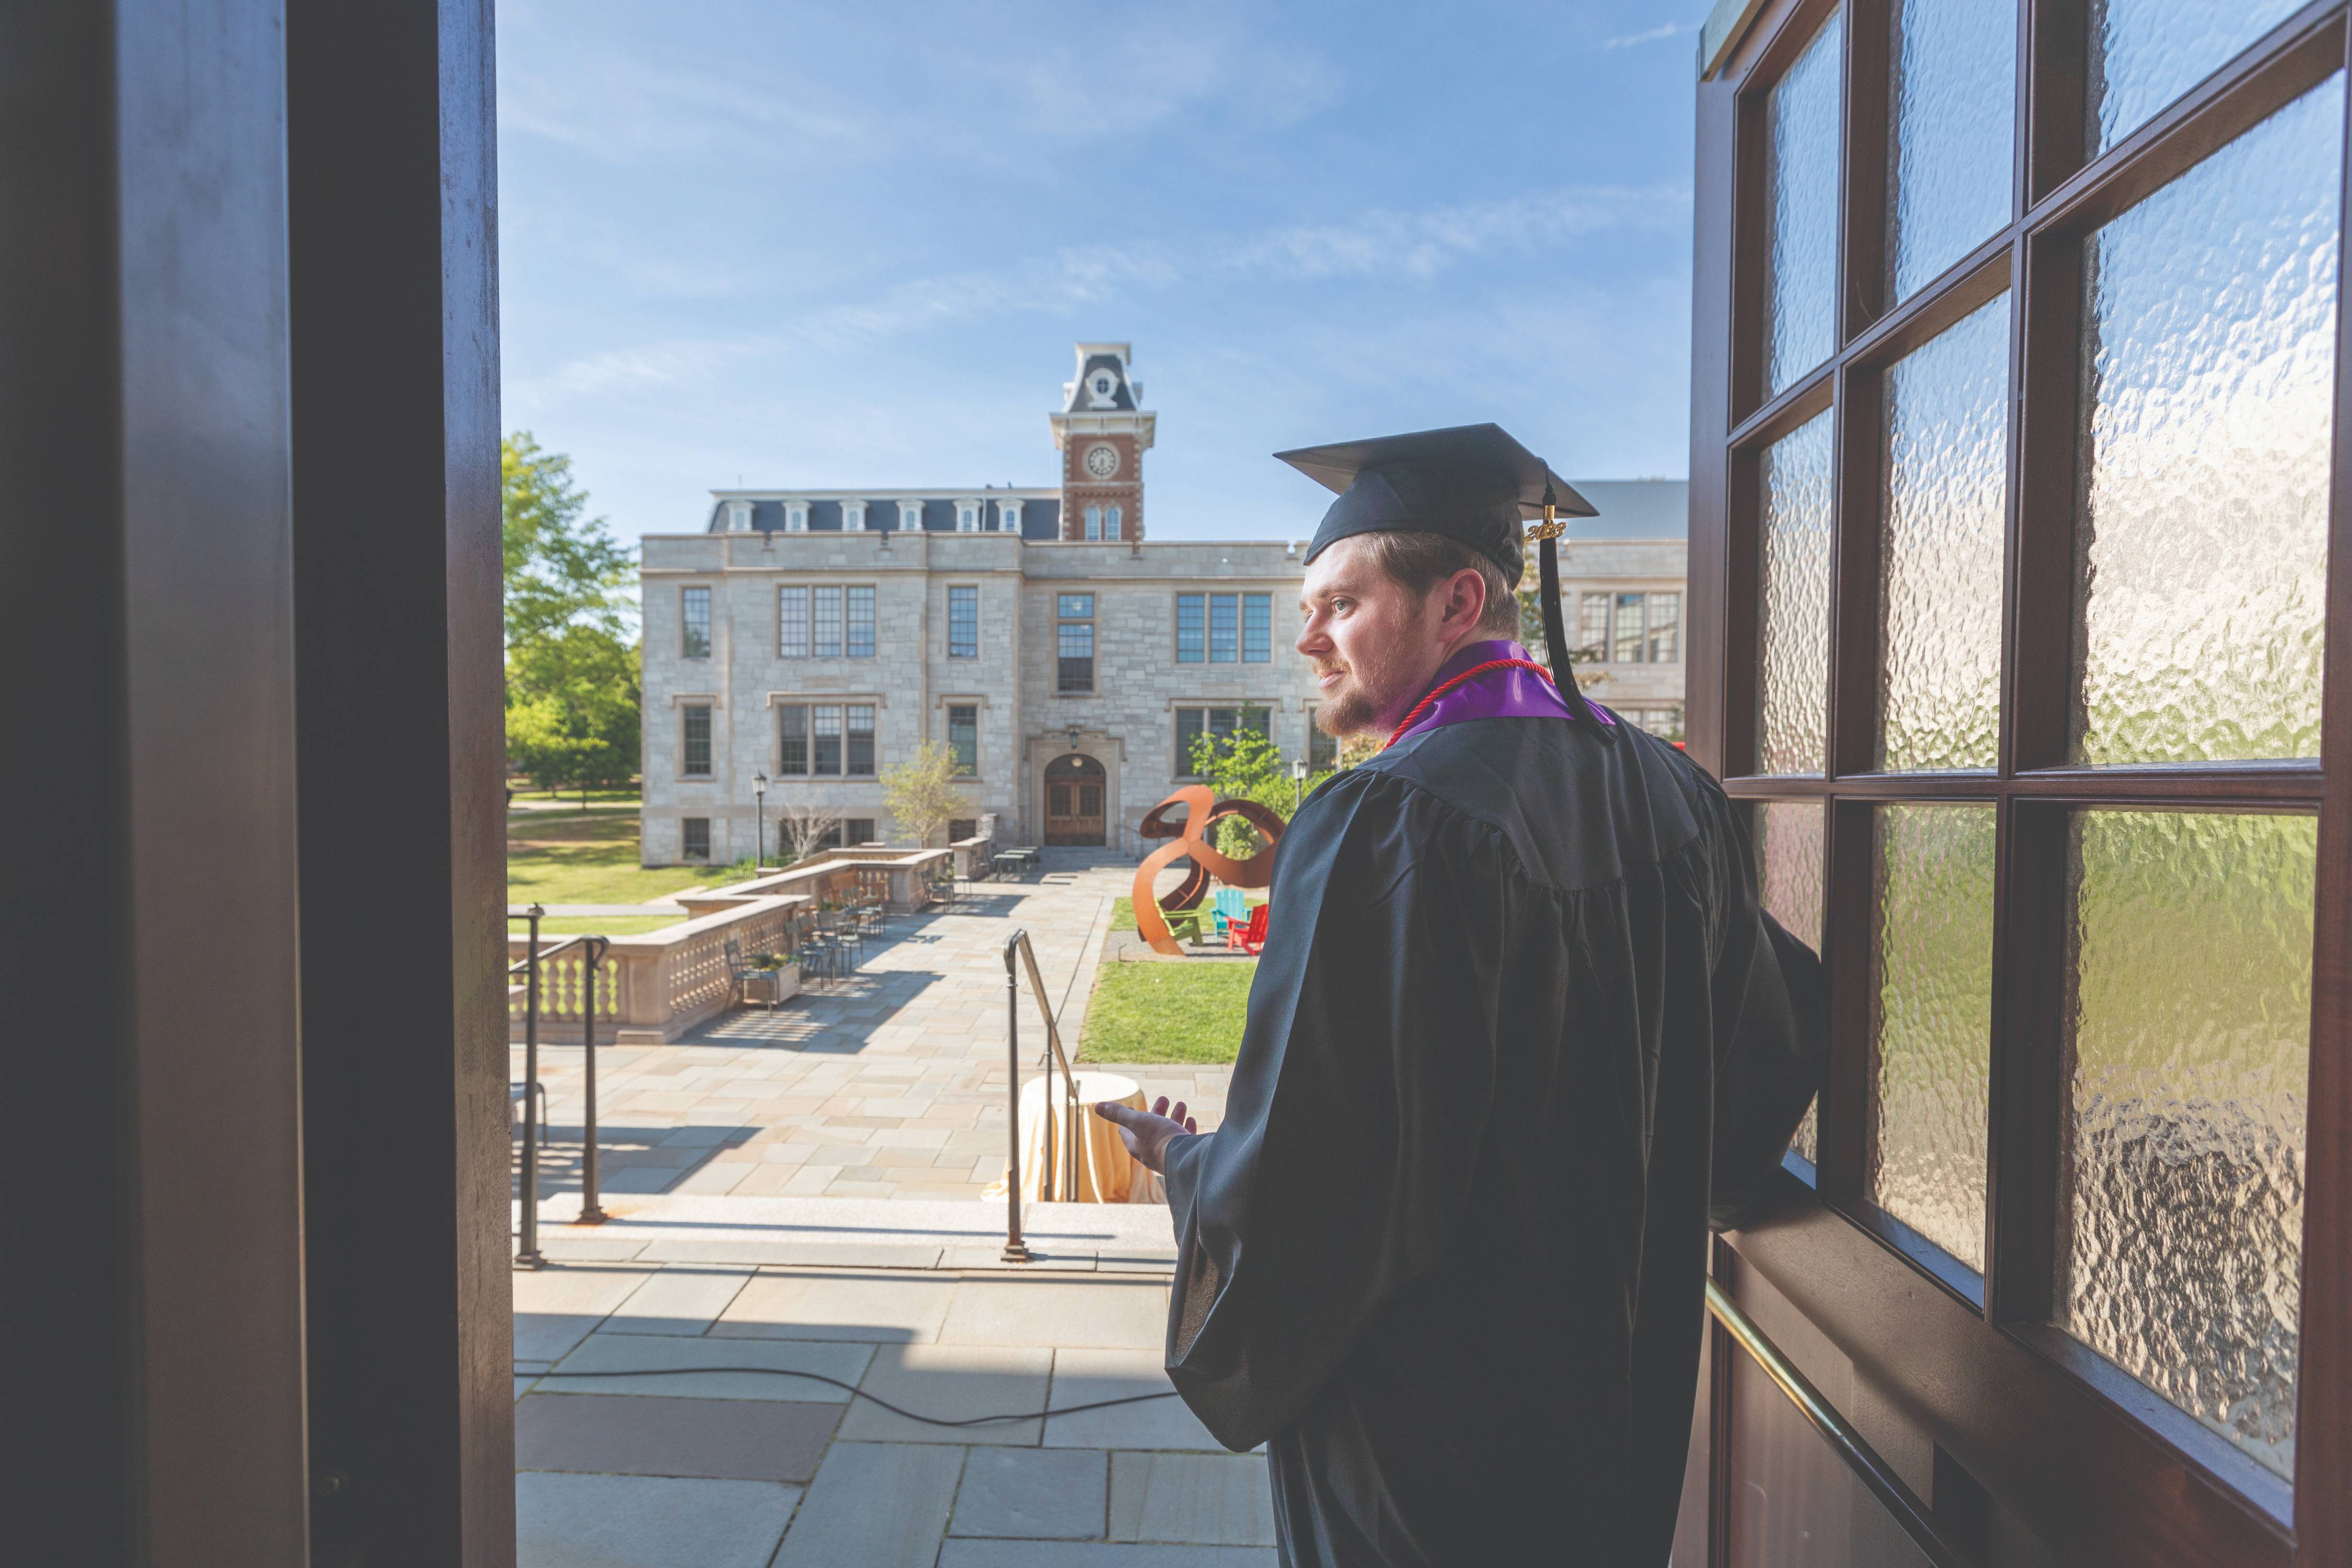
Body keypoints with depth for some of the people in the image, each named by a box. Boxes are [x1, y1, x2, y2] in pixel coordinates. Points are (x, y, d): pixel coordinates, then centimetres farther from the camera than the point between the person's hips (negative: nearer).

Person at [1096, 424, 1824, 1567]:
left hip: (1419, 1401, -6)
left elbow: (1302, 1165, -27)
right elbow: (1778, 1037, 9)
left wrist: (1182, 1161, -6)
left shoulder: (1379, 825, -28)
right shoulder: (1668, 791, -4)